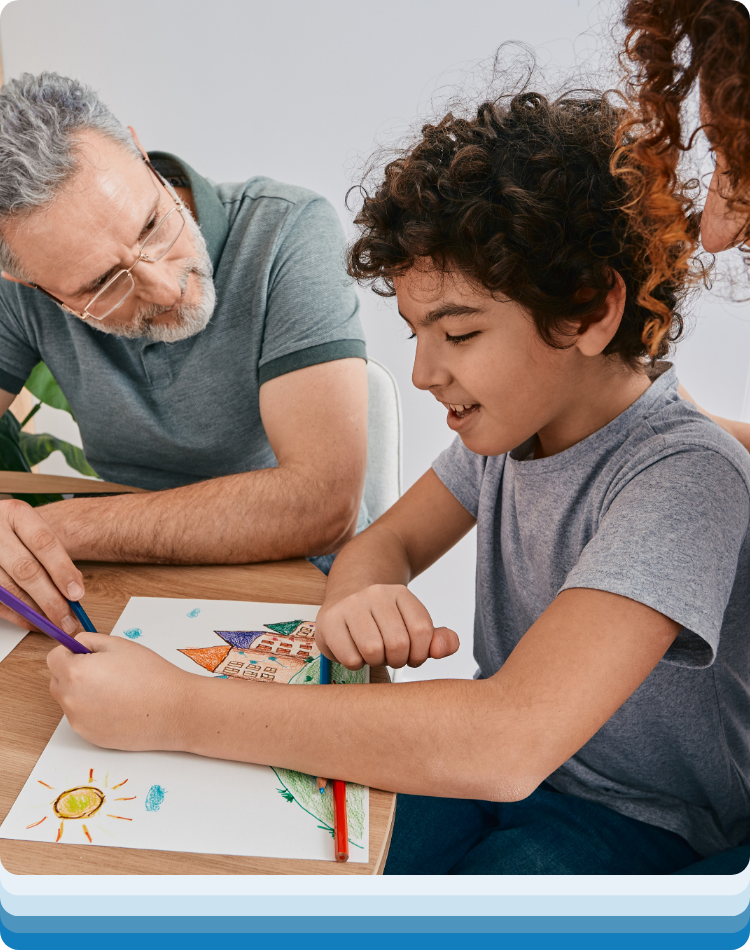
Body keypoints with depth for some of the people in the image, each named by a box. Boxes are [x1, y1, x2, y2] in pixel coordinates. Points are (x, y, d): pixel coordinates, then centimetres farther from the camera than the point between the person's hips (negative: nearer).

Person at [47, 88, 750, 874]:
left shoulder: (686, 476, -29)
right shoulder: (515, 416, -4)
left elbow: (513, 740, -39)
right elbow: (389, 541, 3)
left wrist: (176, 709, -35)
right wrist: (359, 599, -24)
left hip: (636, 819, -5)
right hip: (491, 764, 6)